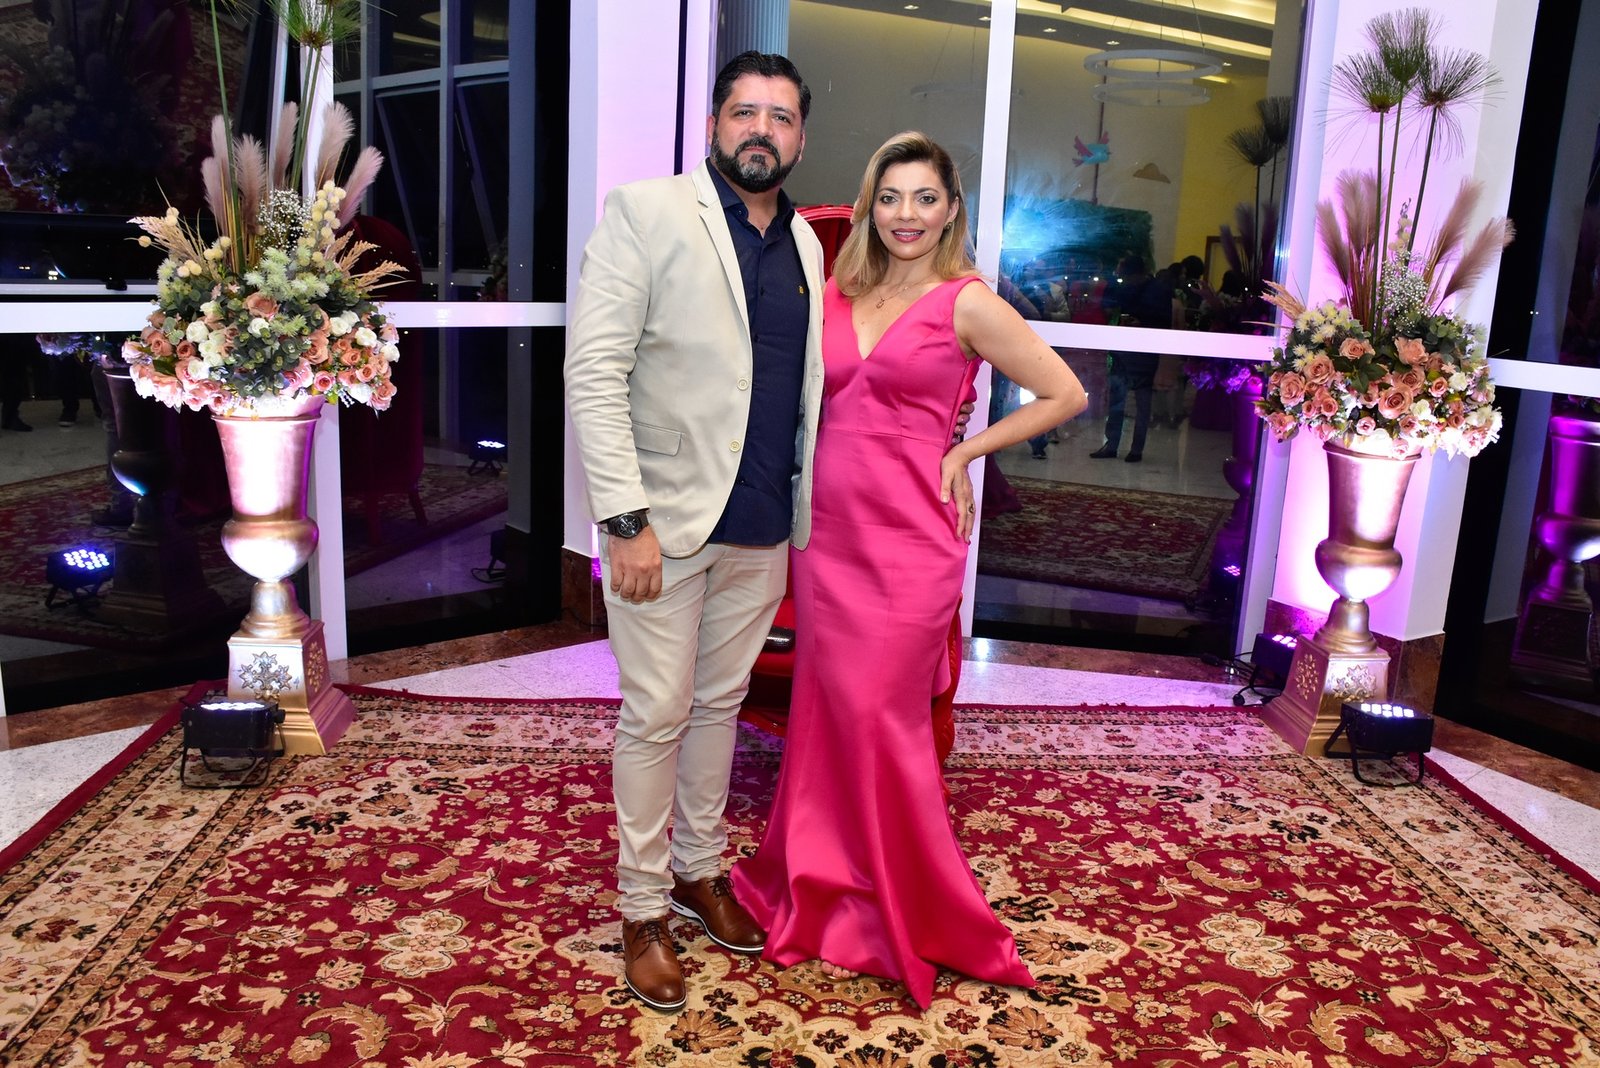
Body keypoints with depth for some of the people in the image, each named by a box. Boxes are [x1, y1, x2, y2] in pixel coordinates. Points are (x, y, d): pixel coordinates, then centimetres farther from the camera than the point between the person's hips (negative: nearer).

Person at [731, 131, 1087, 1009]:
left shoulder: (966, 303, -4)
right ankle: (824, 887, 31)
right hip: (827, 532, 5)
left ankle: (907, 915, 23)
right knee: (826, 714, 11)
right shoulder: (837, 295, 10)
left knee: (880, 721, 2)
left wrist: (965, 452, -2)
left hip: (905, 541, -5)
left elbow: (1065, 394, 0)